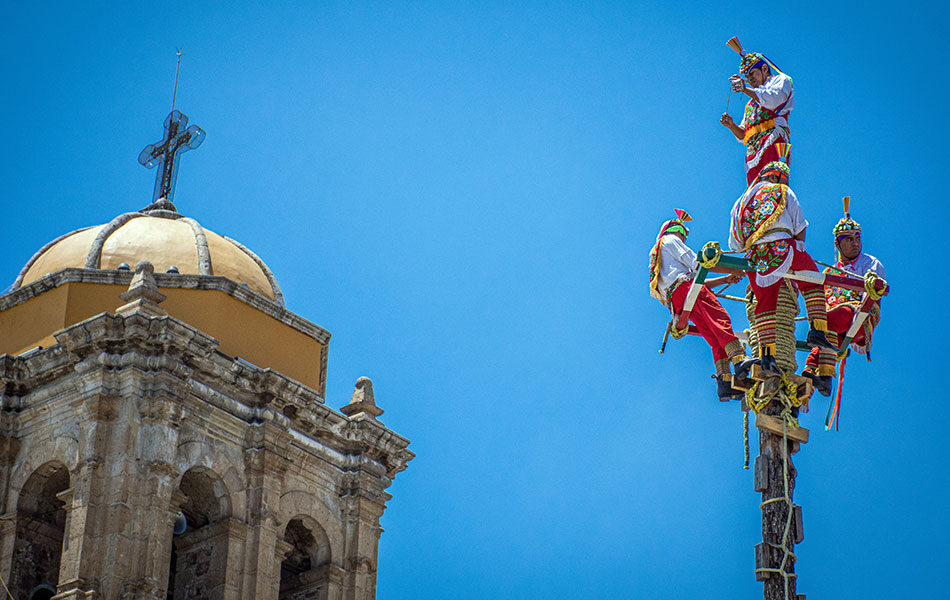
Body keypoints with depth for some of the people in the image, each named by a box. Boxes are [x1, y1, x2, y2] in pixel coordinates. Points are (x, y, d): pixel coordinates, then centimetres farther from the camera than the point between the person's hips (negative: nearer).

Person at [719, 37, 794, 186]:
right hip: (753, 149, 6)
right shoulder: (750, 104, 38)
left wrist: (745, 88, -1)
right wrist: (732, 126, 12)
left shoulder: (781, 80, 20)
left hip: (773, 136, -6)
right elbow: (743, 136, 32)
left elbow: (774, 100, -3)